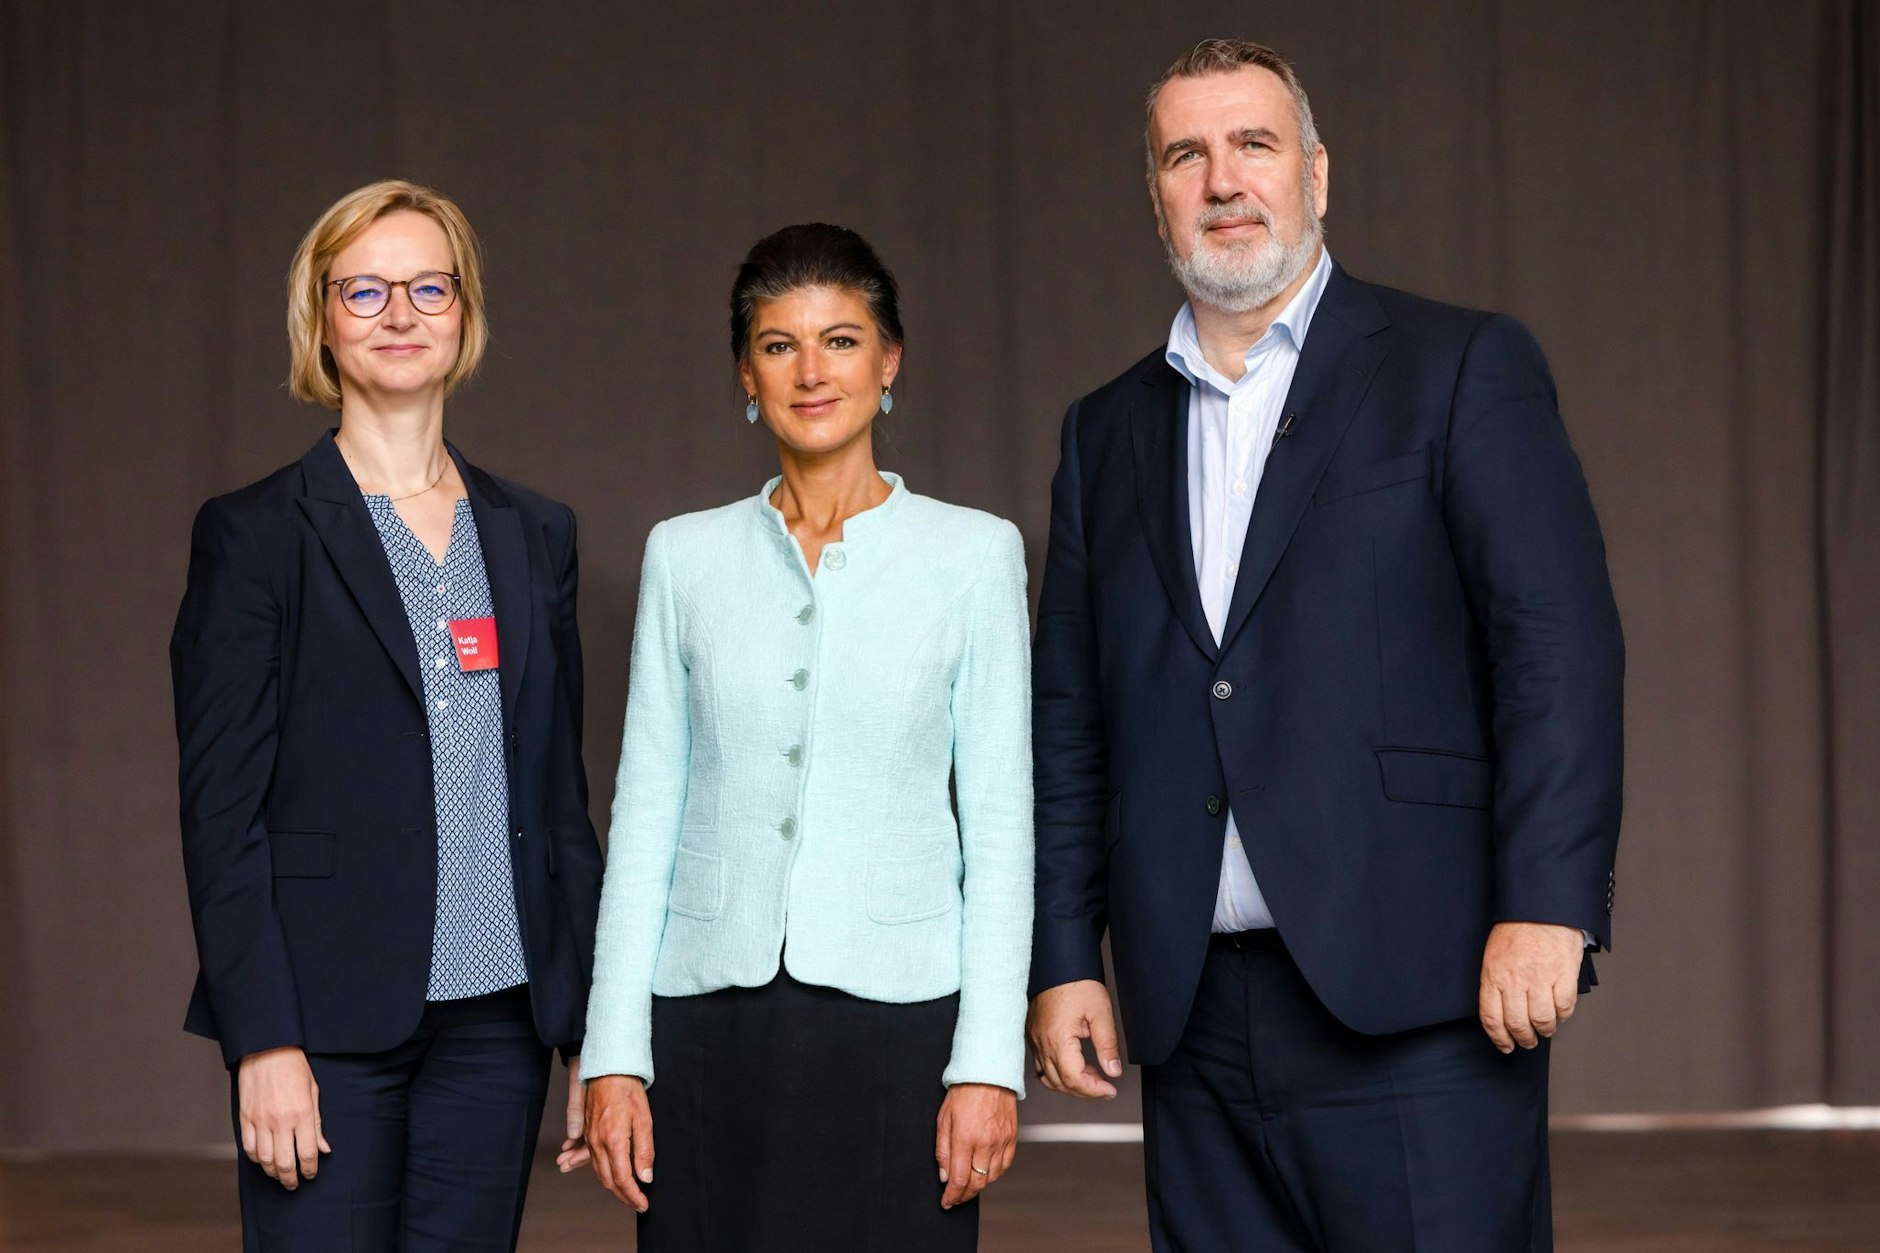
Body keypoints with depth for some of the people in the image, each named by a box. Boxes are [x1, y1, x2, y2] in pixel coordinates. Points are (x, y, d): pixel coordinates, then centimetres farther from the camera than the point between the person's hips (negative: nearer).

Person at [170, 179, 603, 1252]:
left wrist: (594, 1027, 10)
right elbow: (221, 808, -6)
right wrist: (264, 1042, -13)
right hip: (332, 1024, -4)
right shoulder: (258, 534, -2)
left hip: (497, 1018, 4)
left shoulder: (535, 535, 12)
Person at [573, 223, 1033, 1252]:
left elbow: (999, 821, 0)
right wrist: (614, 1053, 2)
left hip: (896, 1011, -2)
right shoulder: (685, 555, 8)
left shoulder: (972, 553, 2)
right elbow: (646, 810, 8)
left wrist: (989, 1060, -7)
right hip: (712, 1013, 2)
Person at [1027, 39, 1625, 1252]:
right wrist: (1065, 959, 10)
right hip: (1193, 1014, 5)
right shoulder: (1109, 430, 17)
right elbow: (1072, 722, 17)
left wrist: (1546, 910, -15)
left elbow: (1560, 641, -6)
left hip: (1416, 1003, -4)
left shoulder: (1462, 368, 2)